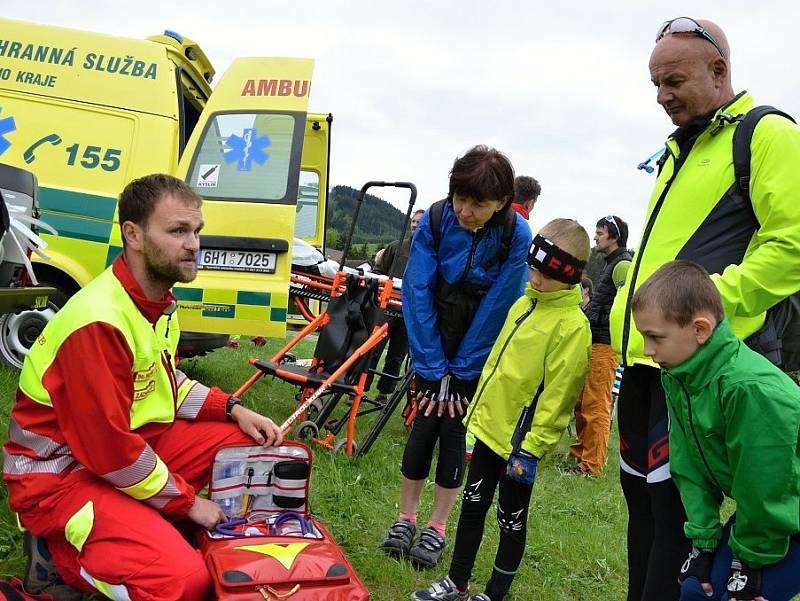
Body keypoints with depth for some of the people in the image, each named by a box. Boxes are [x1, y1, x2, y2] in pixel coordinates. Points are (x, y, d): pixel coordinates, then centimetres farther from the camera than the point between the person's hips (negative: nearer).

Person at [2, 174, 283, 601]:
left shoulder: (157, 299, 2)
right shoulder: (99, 322, -28)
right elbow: (109, 452, -26)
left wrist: (232, 409, 1)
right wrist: (185, 501, -14)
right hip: (62, 473, -9)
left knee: (250, 441, 3)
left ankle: (147, 523, 6)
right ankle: (59, 553, -1)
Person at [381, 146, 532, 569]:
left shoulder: (516, 235, -21)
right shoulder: (436, 219, -17)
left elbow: (496, 308, -17)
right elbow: (418, 293, -15)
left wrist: (459, 372, -13)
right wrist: (432, 368, -16)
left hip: (479, 350, -1)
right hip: (436, 340, 1)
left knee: (454, 428, 0)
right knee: (425, 423, 0)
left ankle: (436, 528, 13)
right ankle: (405, 518, 14)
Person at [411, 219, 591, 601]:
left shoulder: (572, 326, -19)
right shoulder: (525, 303, 7)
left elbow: (556, 396, -20)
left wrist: (532, 448, -20)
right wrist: (479, 409, 17)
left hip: (520, 440, -8)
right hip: (489, 426, 8)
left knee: (511, 519, 9)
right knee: (472, 505, 17)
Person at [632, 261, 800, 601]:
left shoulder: (750, 389, -33)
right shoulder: (680, 377, -6)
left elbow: (763, 489, -24)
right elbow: (690, 468, -2)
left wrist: (749, 562, -14)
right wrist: (704, 541, -4)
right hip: (756, 511, 8)